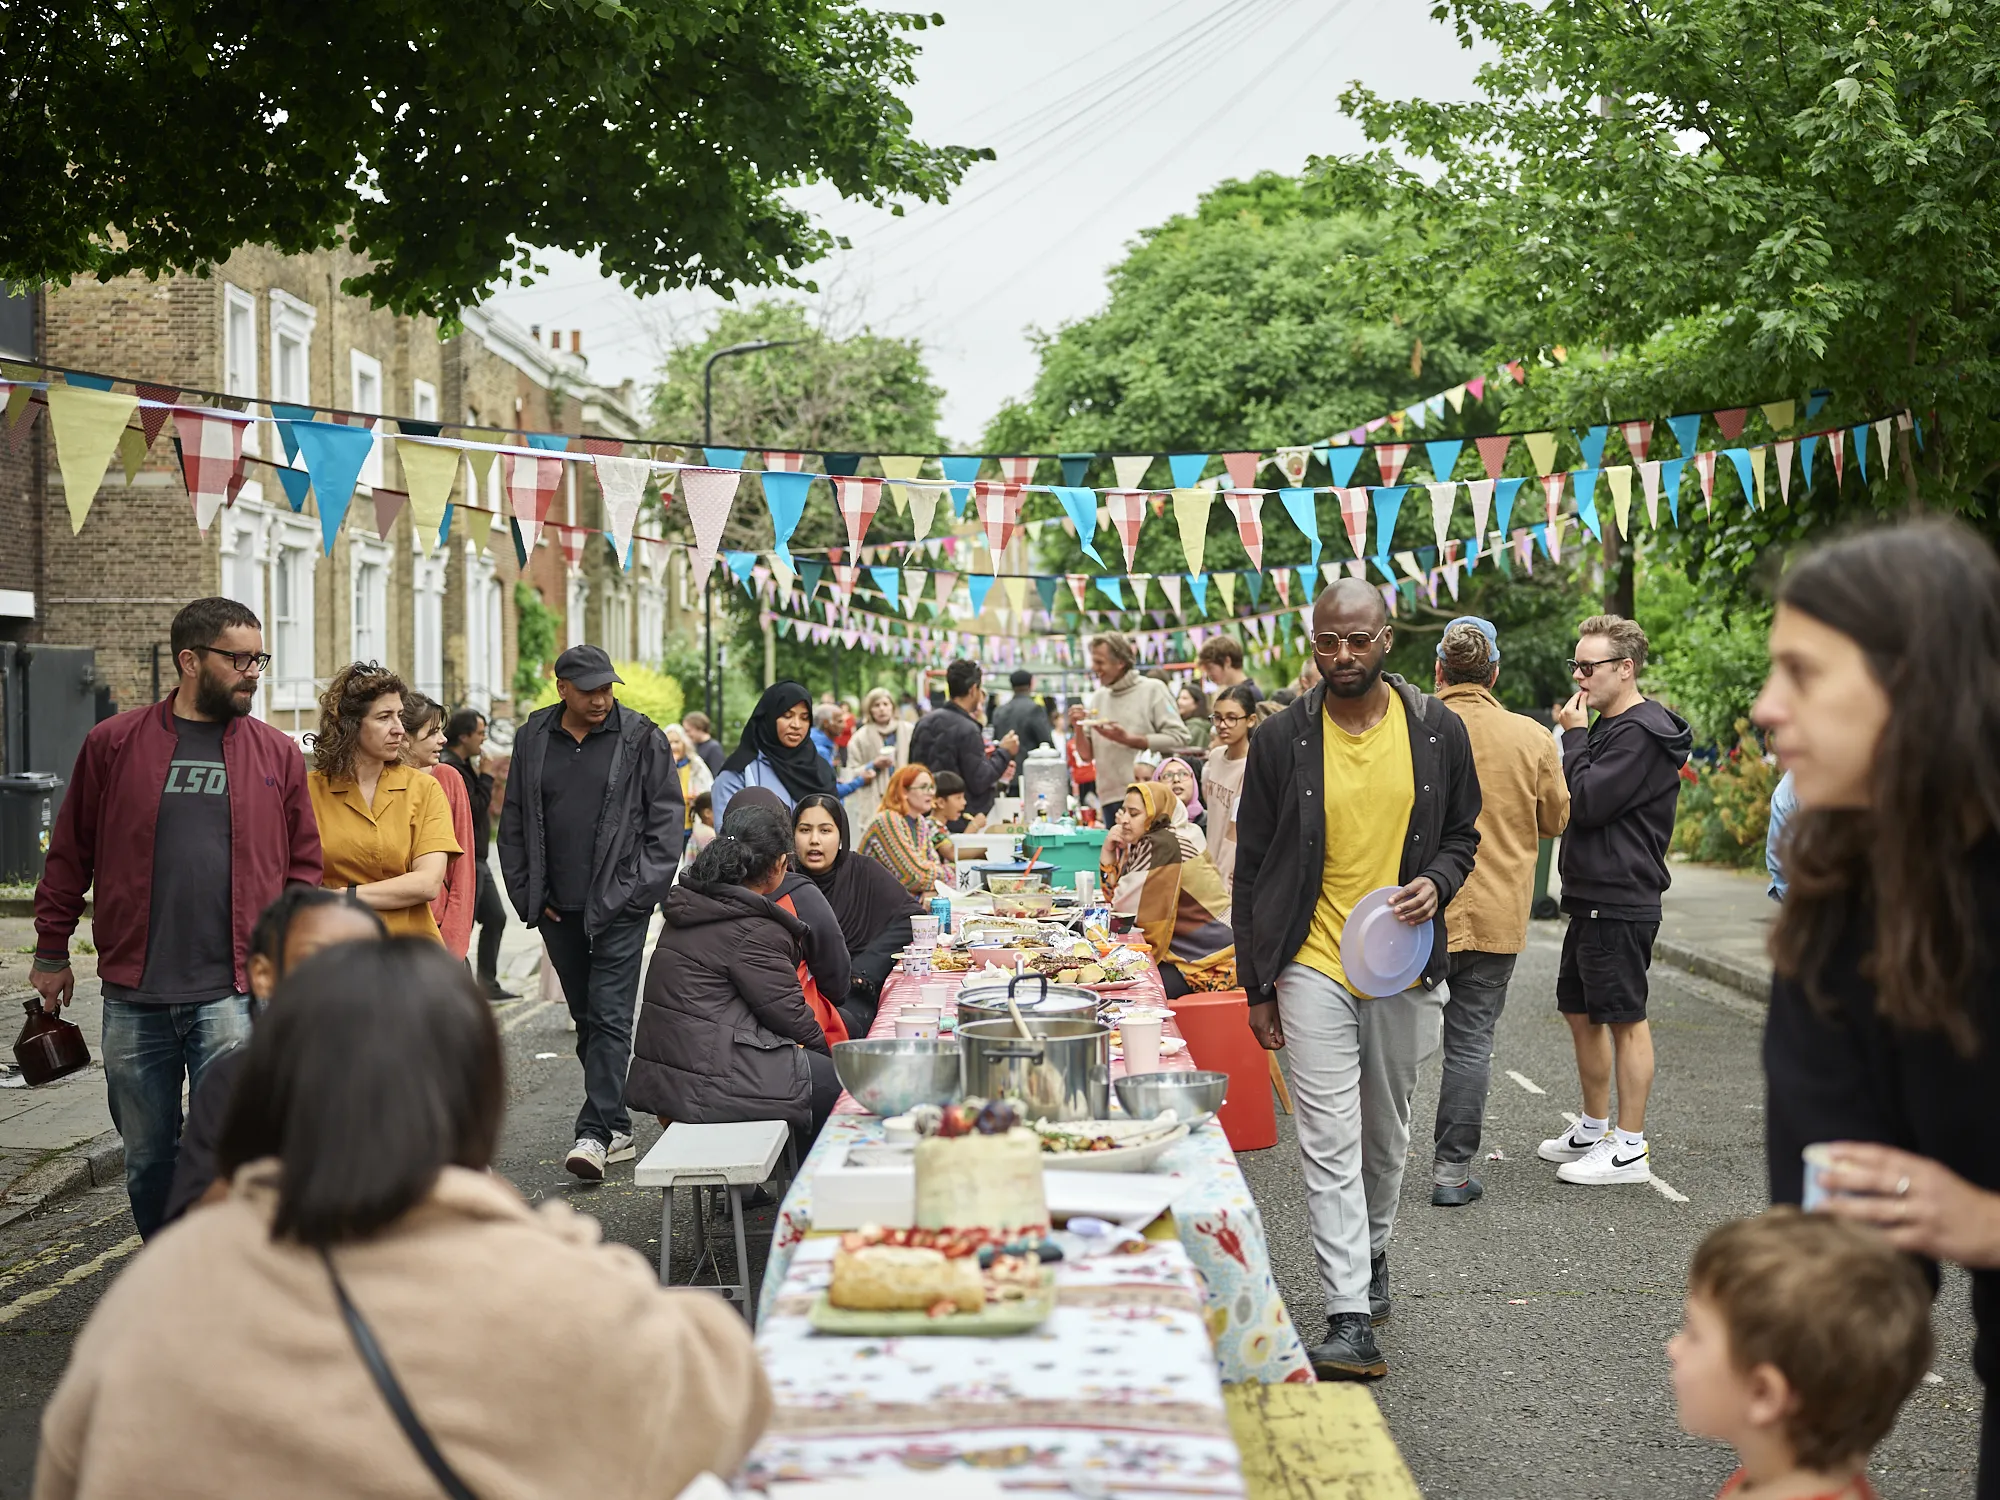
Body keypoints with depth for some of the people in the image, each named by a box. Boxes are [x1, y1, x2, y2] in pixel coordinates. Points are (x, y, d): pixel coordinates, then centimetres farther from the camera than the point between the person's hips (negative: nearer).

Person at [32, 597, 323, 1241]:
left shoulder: (277, 754, 6)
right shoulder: (113, 743, 4)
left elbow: (304, 867, 9)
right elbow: (70, 855, 9)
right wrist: (51, 951, 10)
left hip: (234, 994, -1)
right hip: (133, 999, 1)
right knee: (147, 1157, 13)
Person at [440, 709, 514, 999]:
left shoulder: (464, 766, 14)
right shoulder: (449, 768, -17)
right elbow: (474, 809, -20)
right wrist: (485, 777, -12)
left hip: (478, 860, 10)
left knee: (495, 917, 13)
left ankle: (487, 983, 20)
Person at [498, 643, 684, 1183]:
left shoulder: (640, 738, -3)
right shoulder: (533, 738, 7)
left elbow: (666, 816, -3)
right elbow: (514, 821, 12)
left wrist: (641, 890, -9)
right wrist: (528, 894, 6)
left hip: (619, 903, -4)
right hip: (557, 909, 5)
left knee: (610, 1016, -10)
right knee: (585, 1017, 11)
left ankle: (595, 1133, -12)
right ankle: (618, 1127, 21)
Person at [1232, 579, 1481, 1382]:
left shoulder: (1437, 730, 0)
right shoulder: (1282, 740, -3)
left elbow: (1462, 833, 13)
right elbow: (1252, 869, 2)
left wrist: (1437, 882, -11)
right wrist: (1258, 983, 0)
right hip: (1313, 968, -2)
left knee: (1386, 1136, 17)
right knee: (1330, 1144, -8)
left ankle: (1371, 1256, 41)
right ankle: (1351, 1320, -7)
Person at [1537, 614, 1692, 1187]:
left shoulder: (1639, 734, -16)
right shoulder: (1608, 726, 17)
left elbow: (1587, 803, -20)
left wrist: (1575, 736, -12)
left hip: (1621, 903, -11)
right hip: (1591, 899, 11)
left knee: (1625, 1019, -4)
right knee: (1580, 1013, 17)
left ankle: (1631, 1149, 2)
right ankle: (1594, 1129, 29)